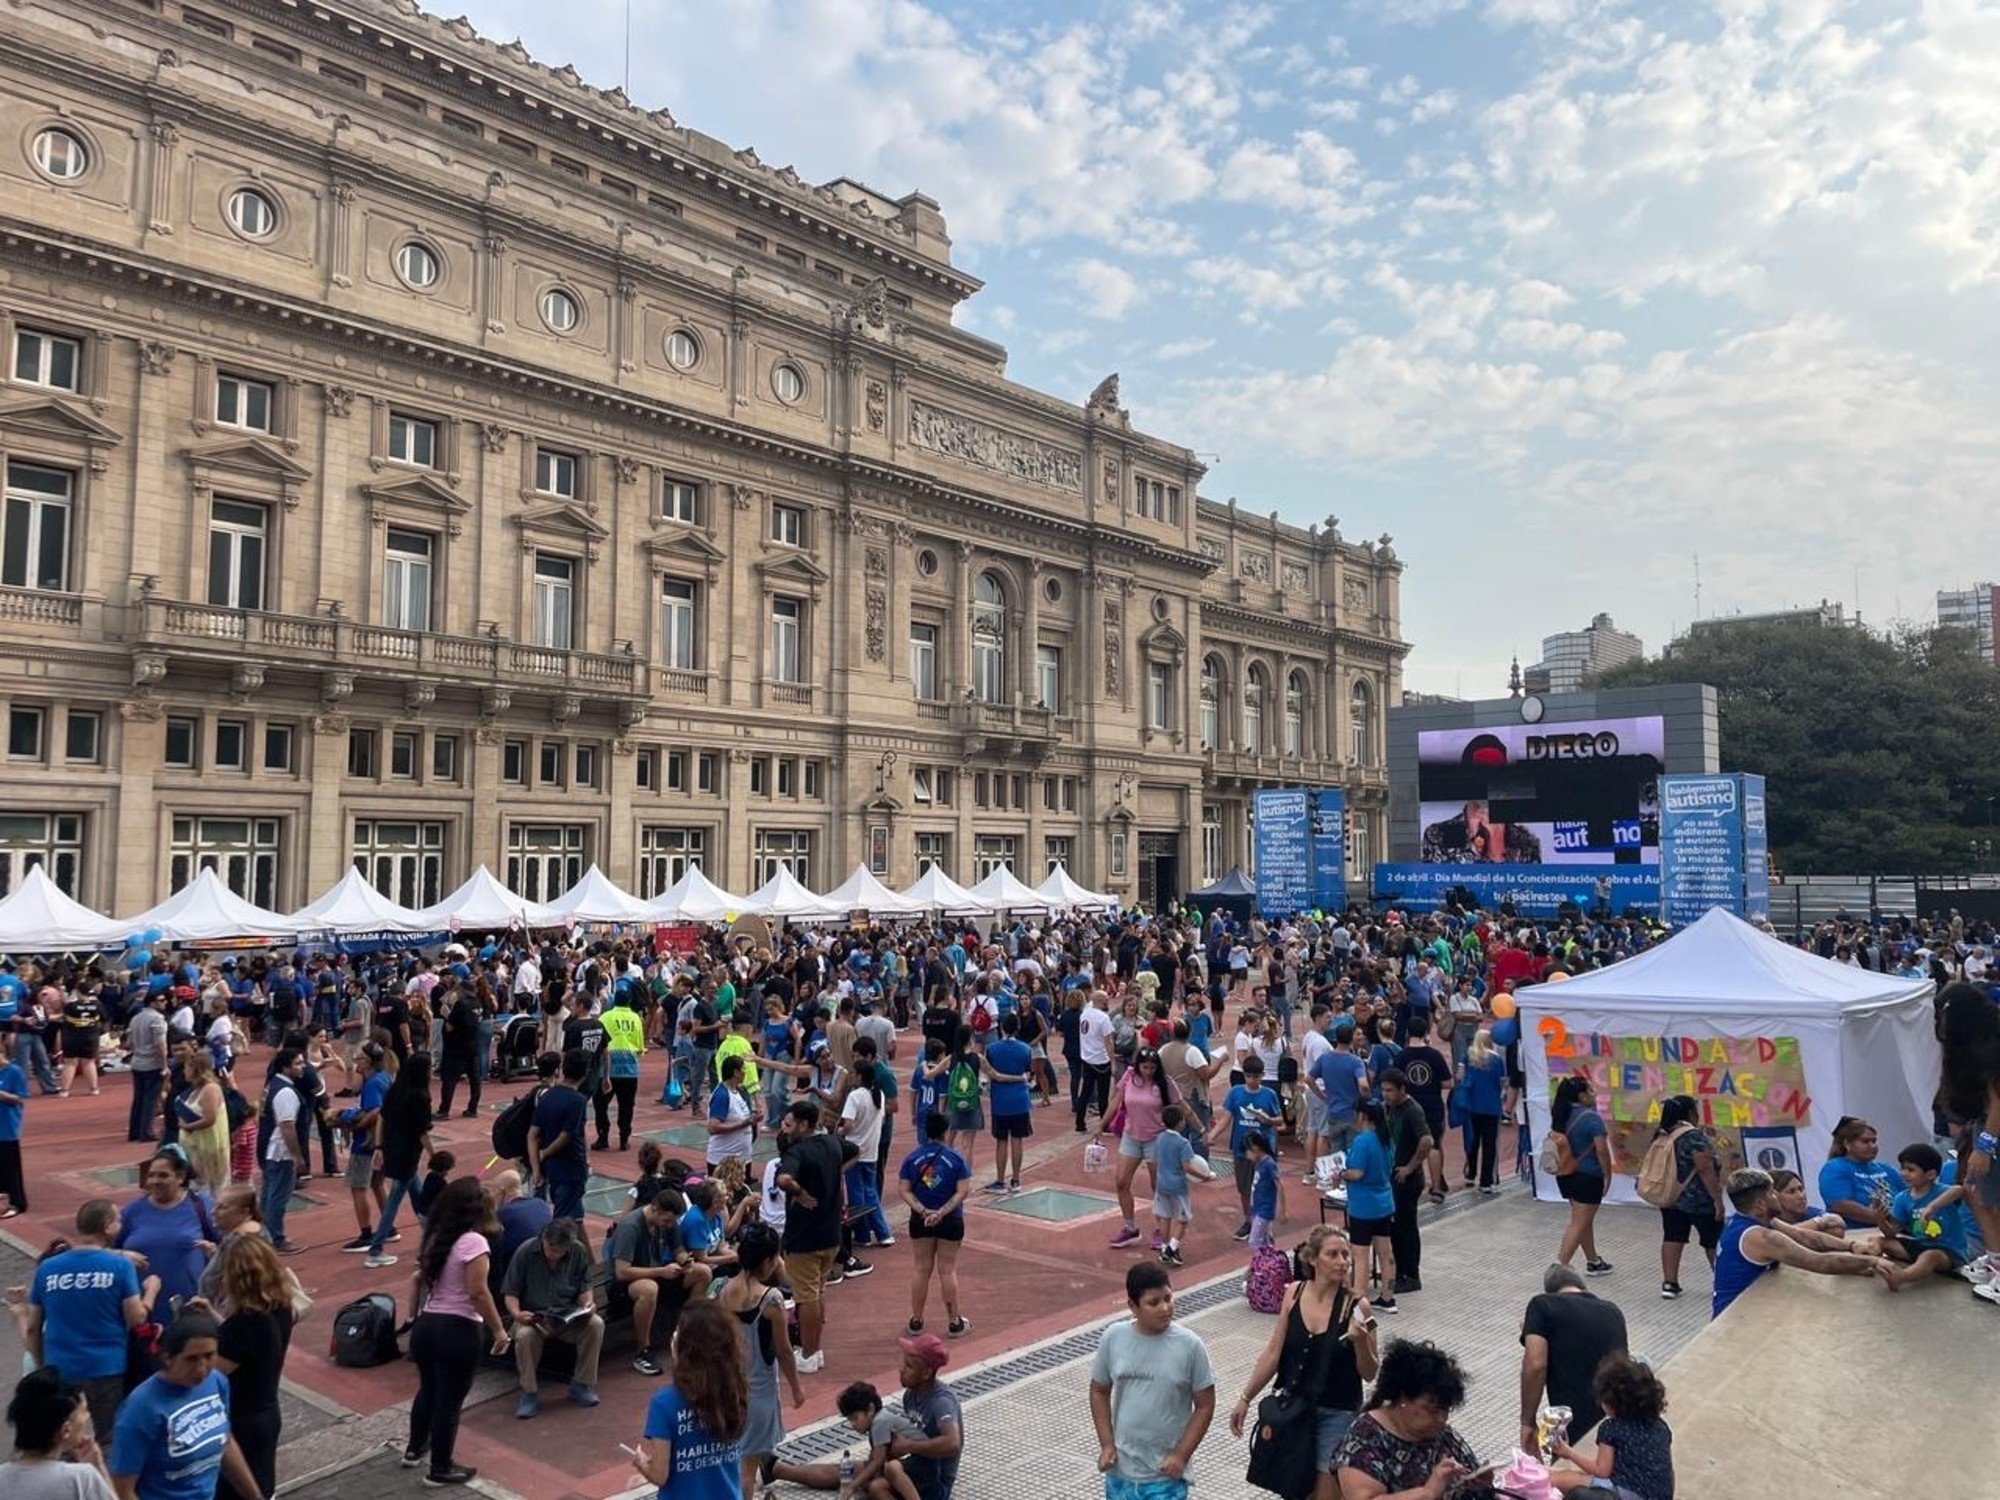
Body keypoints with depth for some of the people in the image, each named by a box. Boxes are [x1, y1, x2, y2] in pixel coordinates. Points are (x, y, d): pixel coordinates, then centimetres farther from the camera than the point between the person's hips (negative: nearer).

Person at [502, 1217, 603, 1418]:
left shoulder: (579, 1252, -2)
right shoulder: (525, 1252, -10)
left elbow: (584, 1287, 8)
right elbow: (510, 1292, -5)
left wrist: (588, 1302, -14)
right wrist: (516, 1313, -24)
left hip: (568, 1316, 2)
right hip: (532, 1316, -2)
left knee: (596, 1324, -27)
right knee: (525, 1335, -37)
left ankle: (581, 1385, -9)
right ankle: (529, 1392, -14)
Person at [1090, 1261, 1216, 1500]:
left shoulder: (1190, 1345, -13)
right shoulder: (1113, 1338, -8)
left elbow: (1205, 1406, -5)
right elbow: (1099, 1391, 5)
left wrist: (1181, 1454, -10)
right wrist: (1107, 1444, -1)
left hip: (1166, 1472, -2)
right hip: (1121, 1467, 3)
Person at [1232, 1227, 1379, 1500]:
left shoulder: (1356, 1307, -16)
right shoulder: (1294, 1293, -7)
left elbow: (1369, 1374, -8)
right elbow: (1274, 1352, 2)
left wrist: (1360, 1342, -27)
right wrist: (1246, 1398, 4)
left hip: (1337, 1414, -3)